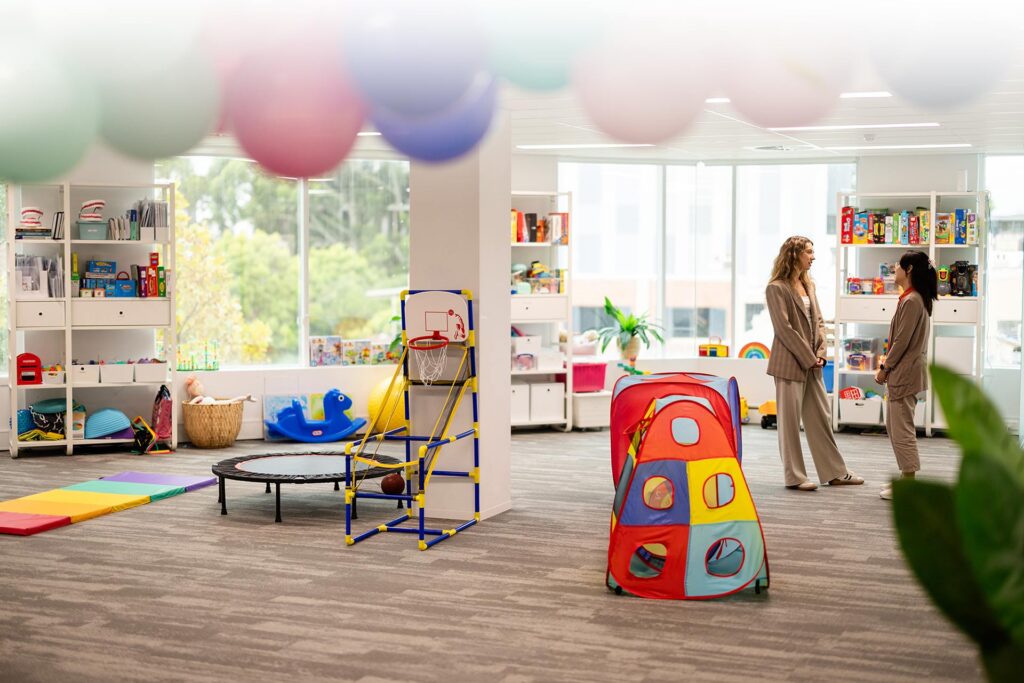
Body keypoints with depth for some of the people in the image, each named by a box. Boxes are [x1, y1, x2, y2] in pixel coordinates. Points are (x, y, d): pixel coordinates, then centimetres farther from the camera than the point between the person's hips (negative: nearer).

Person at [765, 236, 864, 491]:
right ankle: (794, 477, 8)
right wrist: (808, 358, -13)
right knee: (789, 420, 0)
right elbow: (784, 328, -14)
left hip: (811, 363, 8)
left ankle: (835, 472, 19)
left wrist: (820, 353, -1)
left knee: (821, 418, 11)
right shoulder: (776, 288, -9)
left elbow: (818, 321, 13)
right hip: (789, 363, -8)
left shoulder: (807, 285, 15)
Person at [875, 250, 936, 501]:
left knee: (902, 429, -4)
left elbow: (902, 341, -19)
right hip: (902, 372, 10)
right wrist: (887, 365, 12)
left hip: (905, 373, -10)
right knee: (894, 425, 18)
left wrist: (885, 368, -10)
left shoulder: (911, 301, -18)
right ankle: (906, 476, 25)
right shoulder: (914, 298, 14)